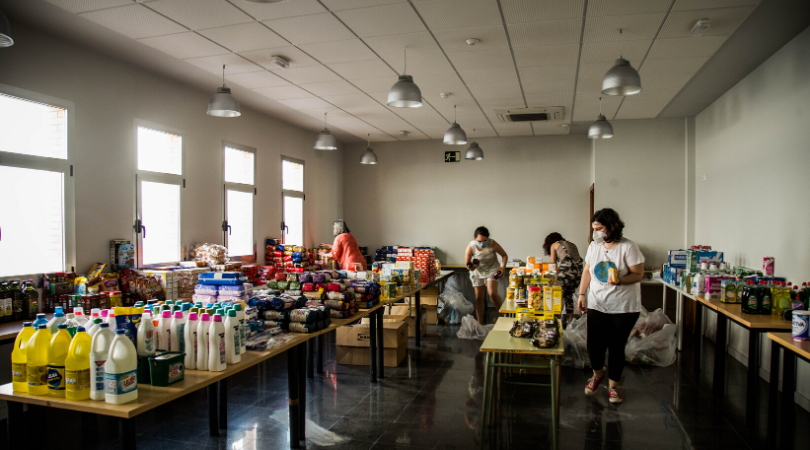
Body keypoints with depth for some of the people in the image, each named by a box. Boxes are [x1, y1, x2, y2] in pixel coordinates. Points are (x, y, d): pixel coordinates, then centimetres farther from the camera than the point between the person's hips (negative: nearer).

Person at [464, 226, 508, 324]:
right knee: (479, 297, 5)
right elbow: (467, 263, -13)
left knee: (493, 293, -22)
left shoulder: (493, 244, -25)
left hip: (491, 270, -2)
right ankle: (480, 324, 15)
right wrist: (471, 266, -36)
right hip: (477, 272, 2)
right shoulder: (471, 247, -23)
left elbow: (504, 255, -9)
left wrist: (503, 267, -22)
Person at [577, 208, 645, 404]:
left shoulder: (628, 247, -10)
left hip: (624, 307, -3)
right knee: (594, 343, 0)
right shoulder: (594, 246, 6)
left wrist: (619, 280, -28)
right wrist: (582, 294, 8)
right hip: (597, 305, 4)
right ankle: (598, 374, 31)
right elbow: (587, 271, 13)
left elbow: (638, 274, -10)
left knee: (616, 346, 3)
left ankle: (613, 385, 22)